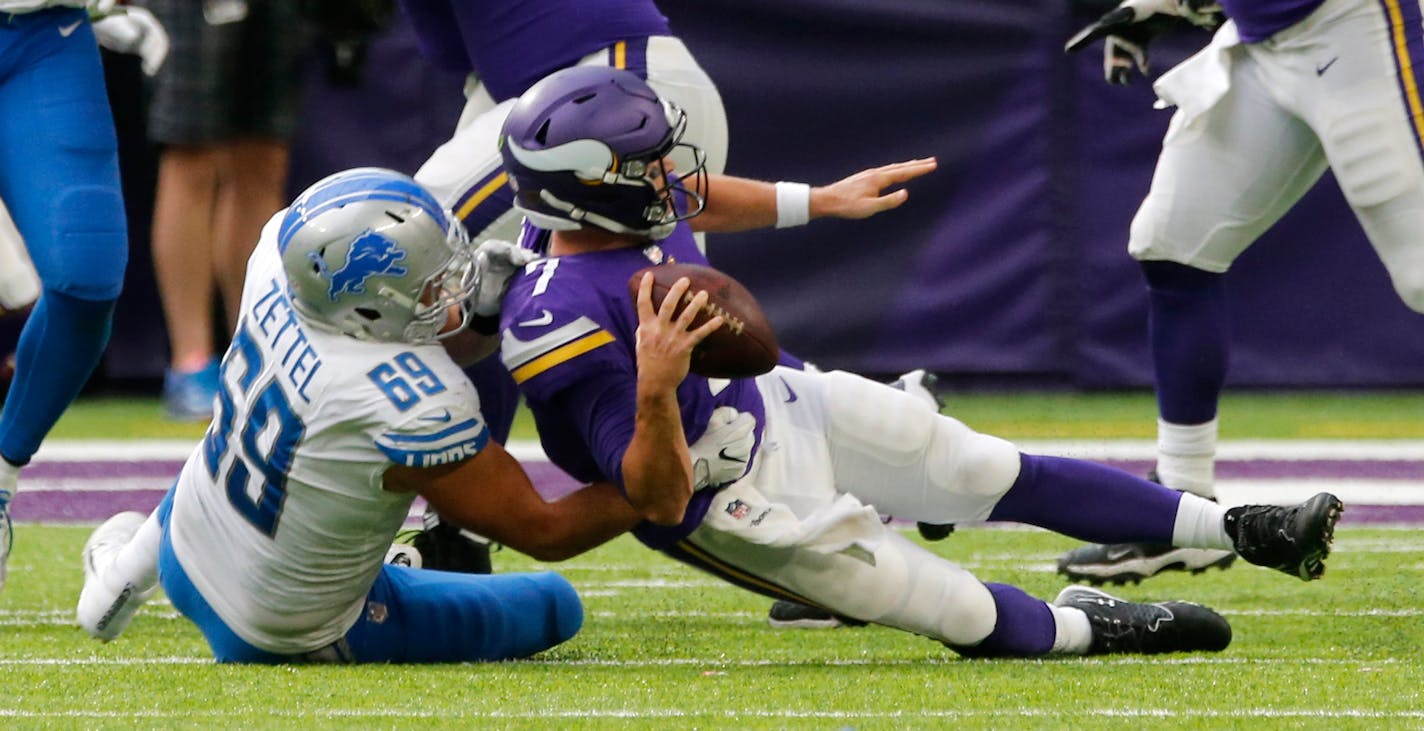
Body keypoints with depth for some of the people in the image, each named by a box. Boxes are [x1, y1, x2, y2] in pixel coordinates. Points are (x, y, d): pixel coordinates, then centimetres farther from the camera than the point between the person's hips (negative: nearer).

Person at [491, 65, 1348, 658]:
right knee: (973, 620, -3)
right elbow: (660, 499, -33)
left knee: (1004, 476, 7)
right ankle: (1086, 629, 27)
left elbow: (691, 200, 17)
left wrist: (821, 201, 19)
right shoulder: (564, 323, -36)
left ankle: (1237, 529, 17)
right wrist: (654, 389, -49)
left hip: (777, 399, 7)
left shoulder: (623, 204, -11)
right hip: (730, 504, -7)